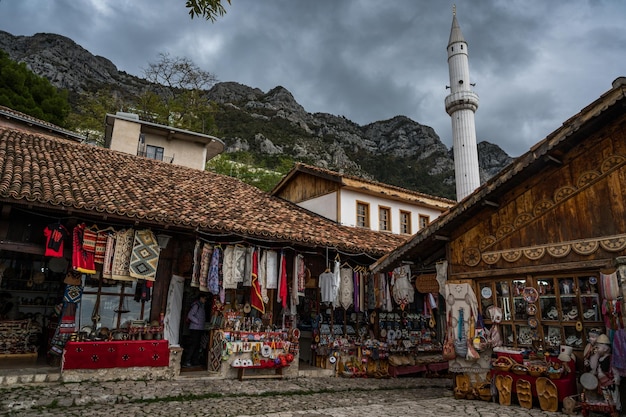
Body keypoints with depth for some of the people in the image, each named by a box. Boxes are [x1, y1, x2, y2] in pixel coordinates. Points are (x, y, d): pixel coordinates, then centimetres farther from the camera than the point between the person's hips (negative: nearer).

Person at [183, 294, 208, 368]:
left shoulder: (201, 306, 19)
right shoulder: (196, 305, -9)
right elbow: (190, 315, -17)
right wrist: (198, 321, -17)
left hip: (200, 329, 9)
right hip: (195, 329, -9)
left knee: (197, 345, 10)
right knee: (193, 345, -11)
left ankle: (195, 361, 15)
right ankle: (186, 362, -8)